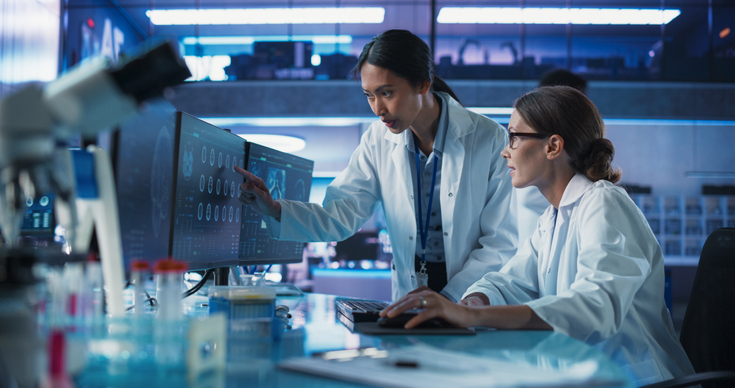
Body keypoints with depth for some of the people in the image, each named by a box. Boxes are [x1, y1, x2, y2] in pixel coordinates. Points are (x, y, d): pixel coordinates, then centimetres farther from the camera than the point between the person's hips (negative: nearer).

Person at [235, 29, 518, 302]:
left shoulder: (490, 140, -9)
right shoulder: (379, 140, 1)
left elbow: (503, 243, -7)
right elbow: (340, 215, -3)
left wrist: (449, 298, -16)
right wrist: (274, 209, -19)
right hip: (409, 301, 2)